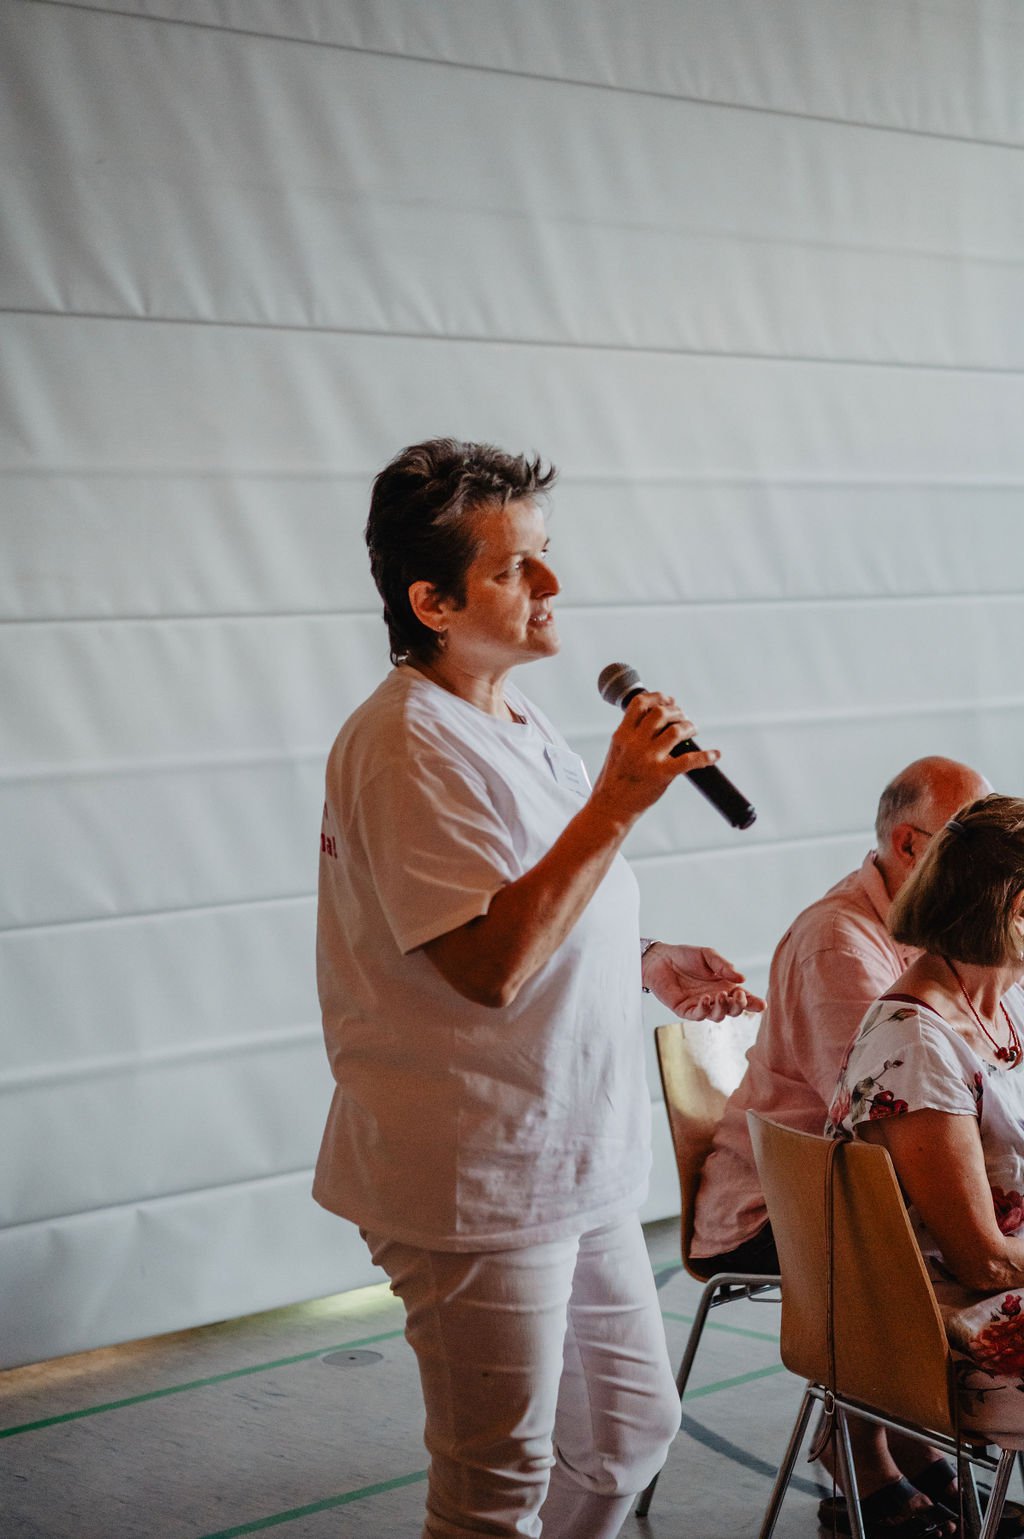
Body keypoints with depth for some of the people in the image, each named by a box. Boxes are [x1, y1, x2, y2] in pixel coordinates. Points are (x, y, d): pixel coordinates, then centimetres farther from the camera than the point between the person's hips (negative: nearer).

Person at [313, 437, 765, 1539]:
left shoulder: (514, 724, 13)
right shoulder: (408, 746, -20)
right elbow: (490, 966, -27)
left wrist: (643, 964, 11)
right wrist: (615, 805, -28)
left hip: (575, 1166, 10)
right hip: (473, 1187, -9)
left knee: (631, 1426, 20)